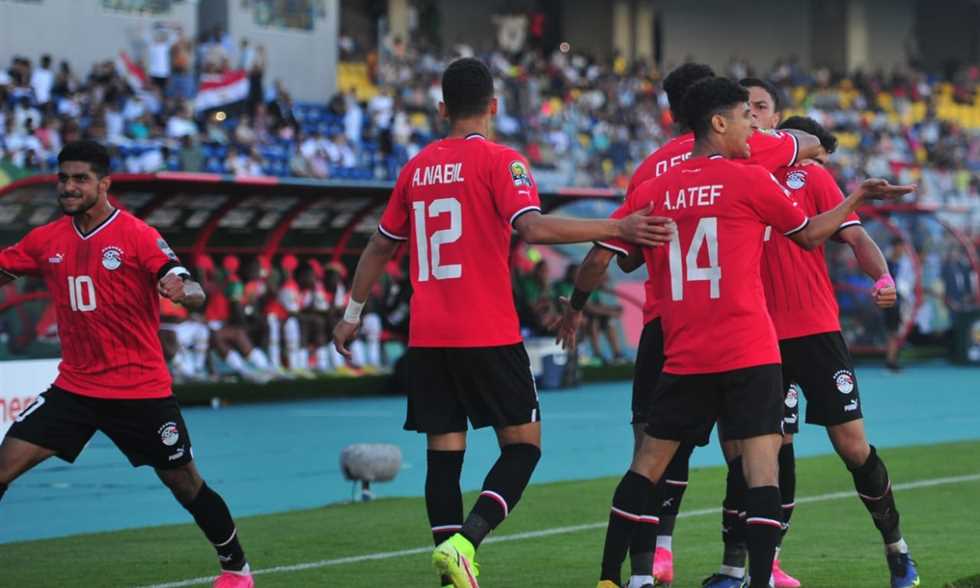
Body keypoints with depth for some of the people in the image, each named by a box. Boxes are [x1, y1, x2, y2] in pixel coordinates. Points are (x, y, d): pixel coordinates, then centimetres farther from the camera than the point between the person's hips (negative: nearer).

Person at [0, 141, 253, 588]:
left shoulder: (138, 235, -10)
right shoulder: (47, 240, 4)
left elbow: (194, 294, -18)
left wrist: (183, 291, -41)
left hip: (141, 390, -4)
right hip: (75, 387, 4)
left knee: (185, 483, 5)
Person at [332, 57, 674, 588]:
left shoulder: (417, 167, 13)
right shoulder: (499, 161, -4)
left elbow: (380, 246, 21)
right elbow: (532, 227, -20)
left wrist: (352, 314, 32)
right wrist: (618, 228, -20)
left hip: (426, 338, 5)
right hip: (487, 335, -5)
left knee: (444, 452, 7)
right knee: (523, 443, 3)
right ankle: (465, 540, -18)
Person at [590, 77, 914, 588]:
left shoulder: (652, 191, 6)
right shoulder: (750, 181, -4)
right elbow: (808, 235, 11)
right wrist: (857, 196, 23)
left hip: (683, 357, 4)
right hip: (749, 354, -4)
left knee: (648, 463, 11)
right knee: (762, 464, -4)